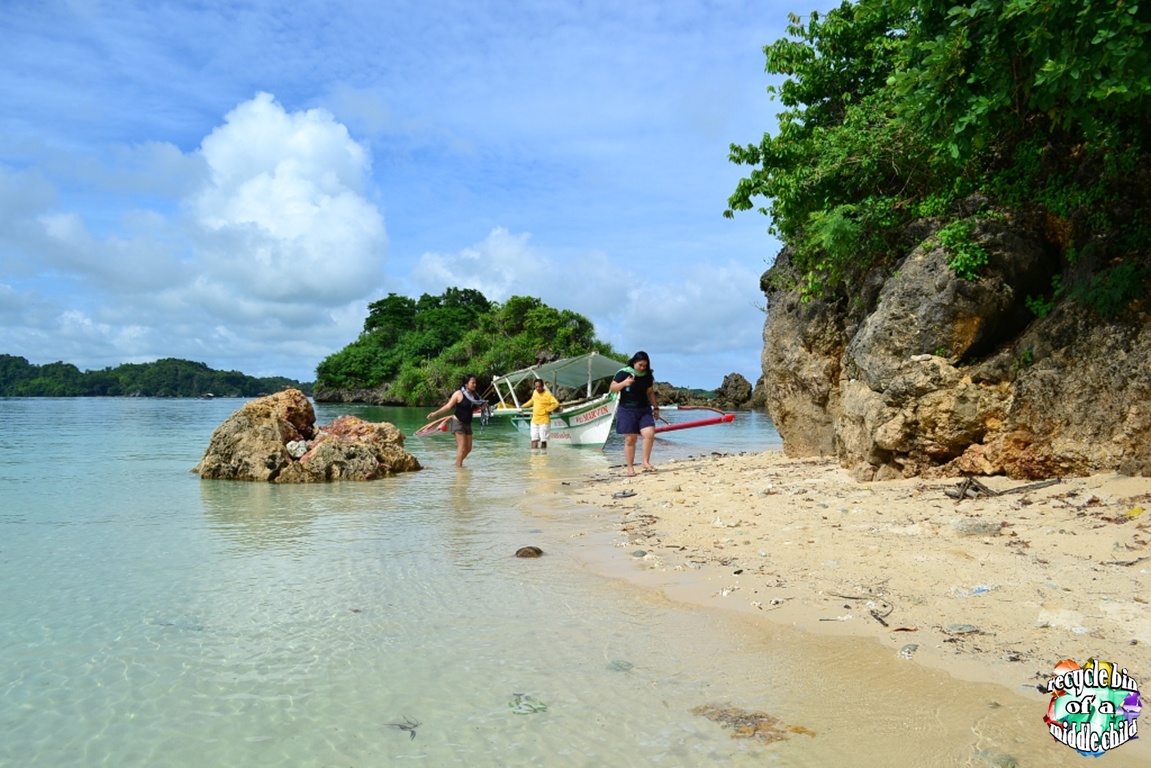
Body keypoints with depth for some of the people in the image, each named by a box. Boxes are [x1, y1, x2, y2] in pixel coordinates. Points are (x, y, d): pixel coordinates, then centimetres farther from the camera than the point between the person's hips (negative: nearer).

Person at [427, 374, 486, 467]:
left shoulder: (474, 395, 4)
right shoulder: (458, 394, -13)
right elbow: (448, 406, -13)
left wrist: (482, 406, -1)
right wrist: (435, 413, -22)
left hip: (467, 424, 7)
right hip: (458, 422, -7)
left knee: (468, 449, 9)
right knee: (462, 448, -9)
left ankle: (458, 463, 28)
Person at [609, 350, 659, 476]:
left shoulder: (647, 375, 5)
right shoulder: (623, 373, -7)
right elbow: (612, 388, -5)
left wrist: (656, 407, 14)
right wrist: (624, 383, -22)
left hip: (644, 410, 3)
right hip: (627, 410, -3)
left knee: (649, 434, -15)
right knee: (630, 439, -1)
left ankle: (646, 462, -2)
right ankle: (630, 468, 9)